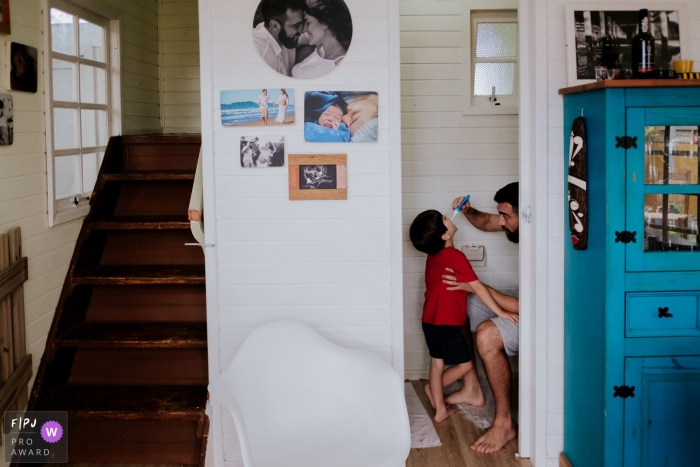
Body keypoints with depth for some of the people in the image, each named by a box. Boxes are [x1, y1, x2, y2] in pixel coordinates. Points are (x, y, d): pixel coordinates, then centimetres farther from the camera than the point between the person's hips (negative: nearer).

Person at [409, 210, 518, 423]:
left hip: (431, 319, 9)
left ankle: (440, 409, 21)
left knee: (437, 363, 14)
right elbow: (477, 287, -21)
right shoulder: (455, 256, -20)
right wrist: (500, 312, -18)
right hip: (446, 322, -9)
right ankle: (434, 388, 17)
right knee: (465, 365, 5)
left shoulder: (433, 255, 4)